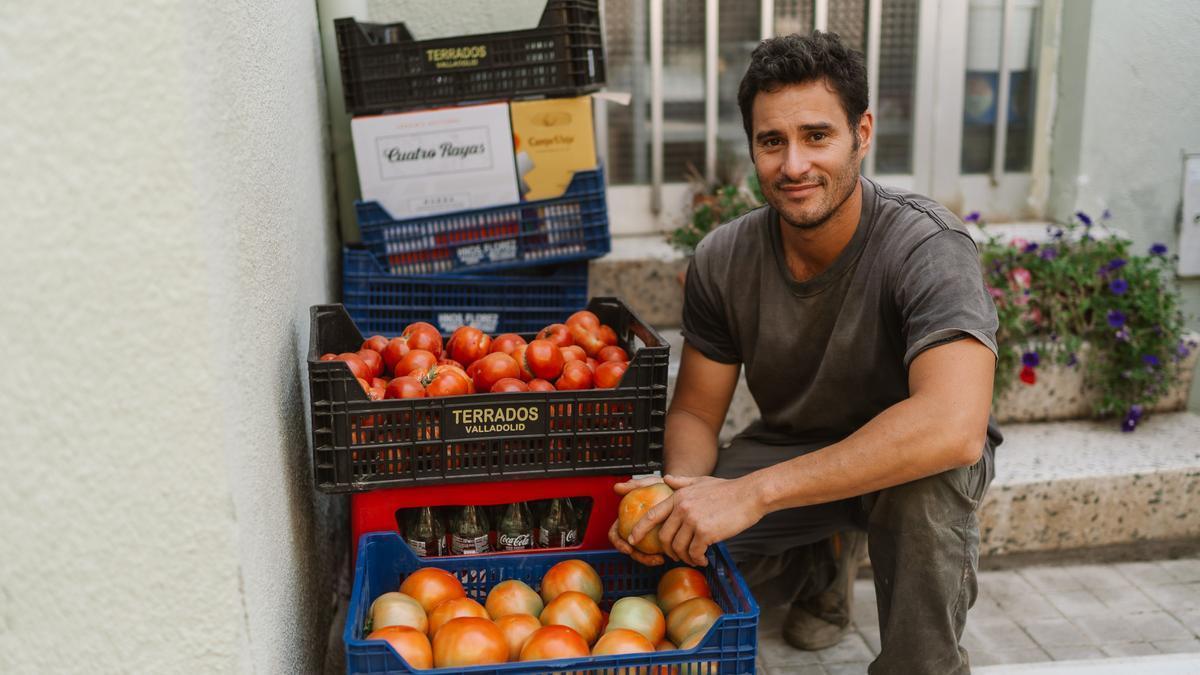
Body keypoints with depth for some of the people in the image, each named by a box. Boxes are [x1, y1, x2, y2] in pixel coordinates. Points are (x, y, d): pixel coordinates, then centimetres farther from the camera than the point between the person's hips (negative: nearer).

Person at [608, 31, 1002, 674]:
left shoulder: (928, 246, -29)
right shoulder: (724, 259, -14)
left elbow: (953, 425, -44)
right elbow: (695, 412, -5)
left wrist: (755, 491, -46)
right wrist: (681, 489, -30)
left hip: (907, 456, -4)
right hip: (791, 448, 4)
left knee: (923, 475, -39)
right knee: (671, 544, -17)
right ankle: (824, 559, 15)